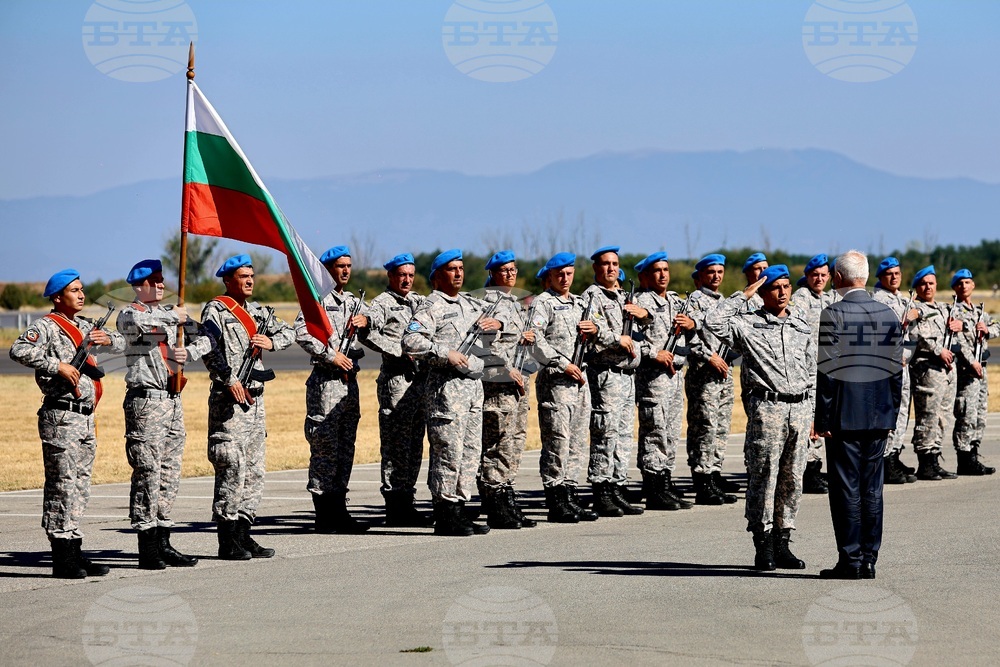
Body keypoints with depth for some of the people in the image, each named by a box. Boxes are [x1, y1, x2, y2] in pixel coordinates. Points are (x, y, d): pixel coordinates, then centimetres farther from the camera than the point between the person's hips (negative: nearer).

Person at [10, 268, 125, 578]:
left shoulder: (84, 326, 19)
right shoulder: (47, 326, -6)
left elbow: (122, 343, 26)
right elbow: (19, 350, -22)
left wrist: (107, 339, 3)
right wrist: (57, 365, -23)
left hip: (86, 417, 9)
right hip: (61, 417, -8)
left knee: (80, 487, 10)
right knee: (62, 485, -7)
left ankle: (75, 552, 15)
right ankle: (63, 559, -7)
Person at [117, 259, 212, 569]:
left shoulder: (173, 314, 17)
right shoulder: (131, 312, -2)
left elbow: (204, 339, 13)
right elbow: (132, 321, -27)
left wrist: (189, 352, -8)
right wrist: (172, 317, -21)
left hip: (173, 400, 7)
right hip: (146, 401, -7)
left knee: (170, 474, 9)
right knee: (148, 473, -8)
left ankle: (163, 543, 15)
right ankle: (147, 549, -6)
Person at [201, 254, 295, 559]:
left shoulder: (257, 312, 18)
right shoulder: (215, 310, -5)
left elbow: (289, 332, 17)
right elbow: (209, 350, -17)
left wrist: (271, 342, -4)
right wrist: (230, 380, -25)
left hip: (255, 397, 8)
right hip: (229, 398, -8)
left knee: (255, 471, 9)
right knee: (232, 469, -9)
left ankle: (243, 534, 15)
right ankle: (228, 541, -7)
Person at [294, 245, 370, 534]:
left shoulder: (353, 302, 20)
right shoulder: (318, 299, -3)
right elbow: (302, 333, -16)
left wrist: (366, 320, -10)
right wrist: (331, 355, -18)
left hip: (349, 380, 8)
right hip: (325, 381, -8)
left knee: (345, 449, 9)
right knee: (325, 448, -7)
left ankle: (339, 510, 13)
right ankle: (324, 517, -5)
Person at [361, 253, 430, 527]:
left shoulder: (420, 302, 18)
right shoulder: (383, 303, -3)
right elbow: (368, 334, -18)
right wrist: (400, 351, -19)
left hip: (421, 378, 7)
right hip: (396, 379, -7)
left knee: (415, 445, 10)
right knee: (396, 445, -6)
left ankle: (407, 501, 15)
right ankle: (394, 507, -4)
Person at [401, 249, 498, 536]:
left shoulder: (471, 304, 20)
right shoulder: (432, 306, -4)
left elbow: (510, 323, 28)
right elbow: (410, 341, -17)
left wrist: (497, 323, 5)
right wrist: (445, 353, -20)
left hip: (474, 384, 8)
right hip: (447, 386, -8)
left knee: (471, 451, 9)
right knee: (448, 451, -8)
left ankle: (459, 510, 14)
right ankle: (445, 516, -5)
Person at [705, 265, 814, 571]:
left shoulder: (802, 326, 16)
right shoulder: (749, 324, 2)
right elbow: (713, 321, -15)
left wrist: (812, 413, 16)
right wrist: (743, 296, -7)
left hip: (799, 407, 5)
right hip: (767, 407, -5)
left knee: (792, 478, 6)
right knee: (764, 476, -4)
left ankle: (782, 543, 13)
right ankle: (763, 546, 1)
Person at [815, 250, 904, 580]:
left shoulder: (833, 314, -10)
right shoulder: (888, 314, 6)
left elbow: (827, 370, -13)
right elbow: (895, 369, 8)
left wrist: (823, 418, -8)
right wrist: (891, 415, 14)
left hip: (845, 416, -5)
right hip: (879, 416, 5)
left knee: (846, 488, -1)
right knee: (872, 488, 9)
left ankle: (850, 561, -2)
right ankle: (869, 560, 10)